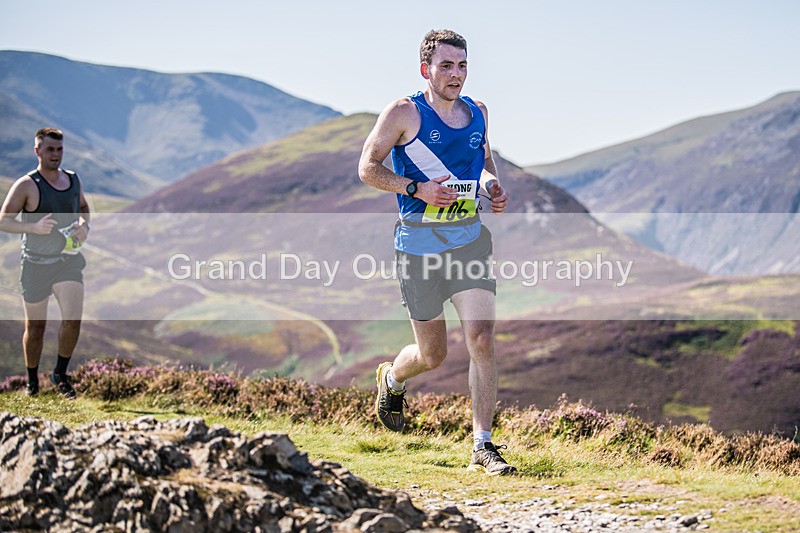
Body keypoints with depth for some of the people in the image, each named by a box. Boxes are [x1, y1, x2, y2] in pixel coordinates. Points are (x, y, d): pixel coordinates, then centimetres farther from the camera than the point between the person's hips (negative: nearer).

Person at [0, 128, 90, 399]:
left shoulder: (73, 179, 5)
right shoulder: (26, 185, -10)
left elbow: (83, 206, 24)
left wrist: (85, 225, 3)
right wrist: (34, 227, -27)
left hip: (68, 260, 3)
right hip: (36, 264, -3)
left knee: (73, 319, -15)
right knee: (35, 328, 8)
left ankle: (60, 374, 5)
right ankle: (32, 380, 29)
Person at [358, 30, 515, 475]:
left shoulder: (477, 112, 9)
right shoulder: (404, 113, -6)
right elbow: (367, 167, -4)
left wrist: (493, 182, 4)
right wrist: (416, 188, -18)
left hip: (471, 238, 4)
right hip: (420, 242, -3)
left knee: (482, 338, -12)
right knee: (433, 355, 7)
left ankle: (484, 446, -5)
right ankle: (392, 379, 43)